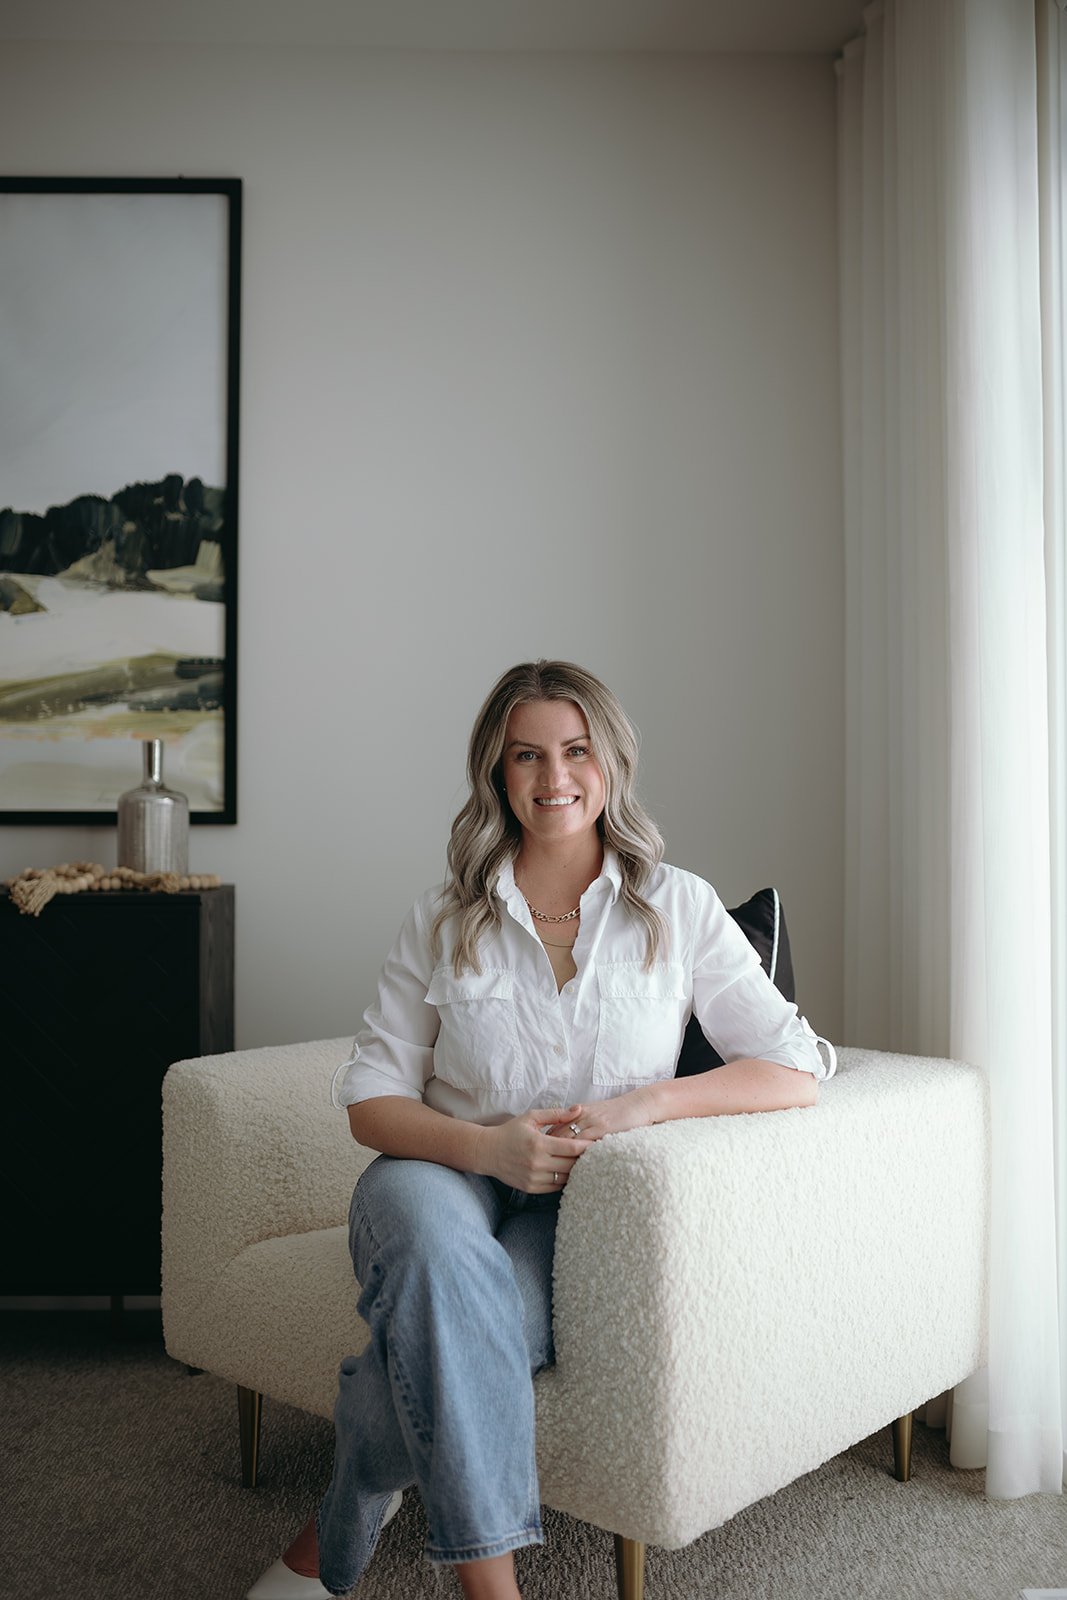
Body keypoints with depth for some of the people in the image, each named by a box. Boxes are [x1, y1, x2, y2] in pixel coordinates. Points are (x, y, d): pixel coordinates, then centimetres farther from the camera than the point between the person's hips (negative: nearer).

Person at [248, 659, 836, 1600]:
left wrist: (645, 1104, -18)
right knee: (437, 1239, -36)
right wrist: (490, 1145, -17)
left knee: (444, 1324, -33)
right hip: (444, 1179, 1)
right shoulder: (443, 922, 5)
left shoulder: (680, 908, 3)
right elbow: (371, 1100, 3)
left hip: (576, 1207, -1)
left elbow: (794, 1069, -2)